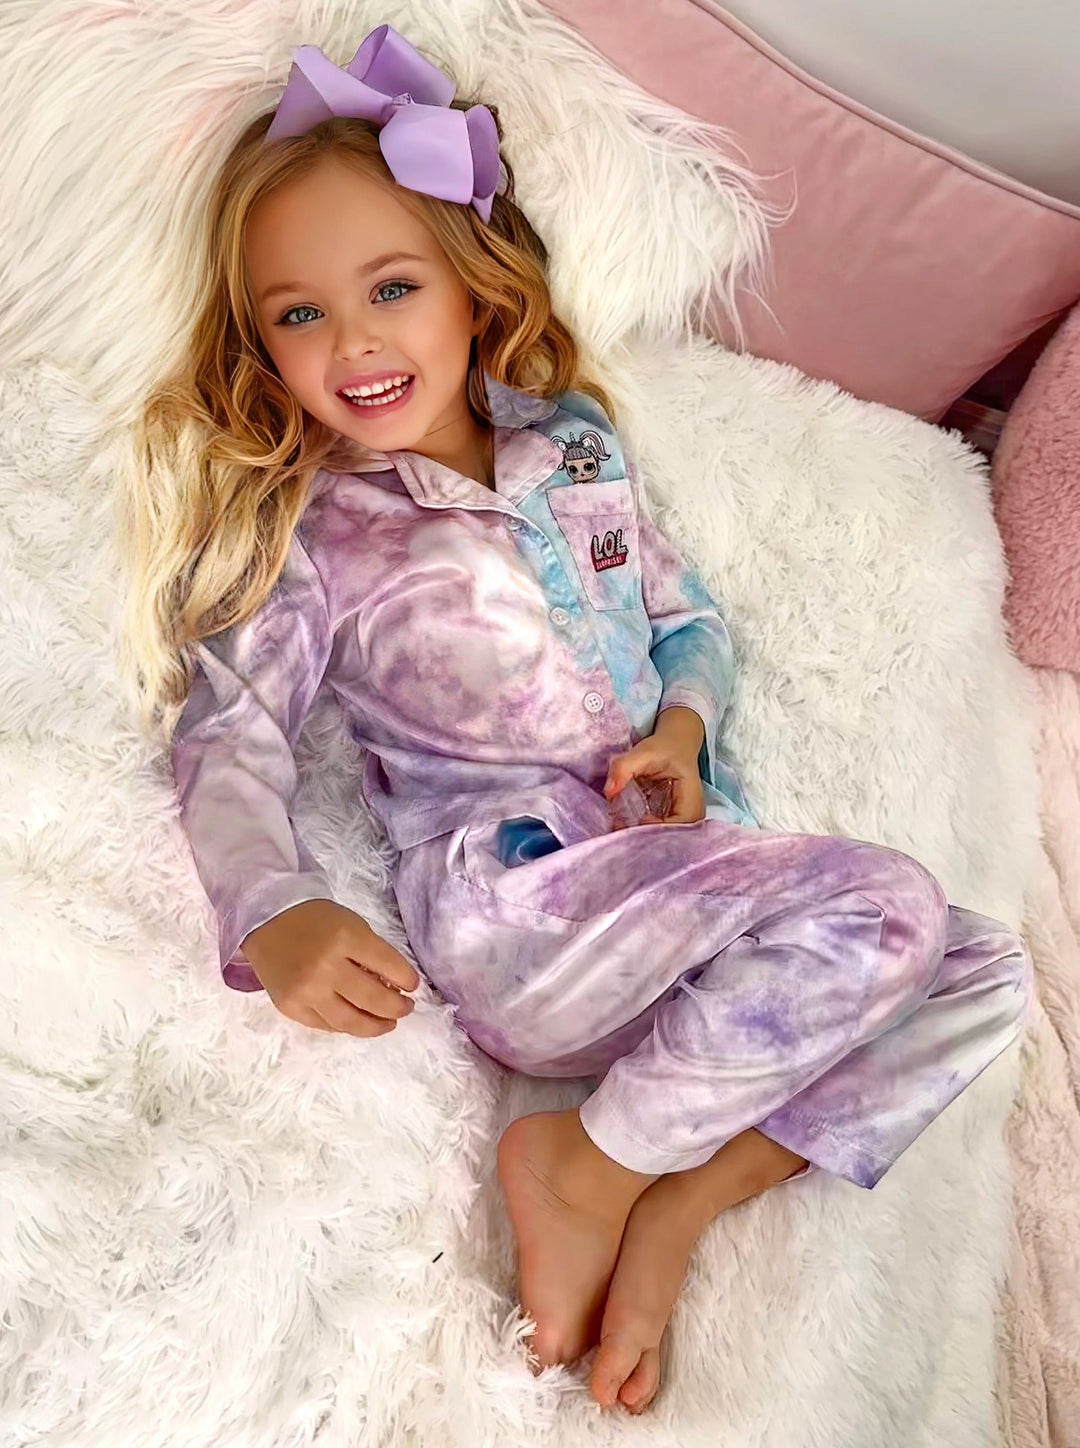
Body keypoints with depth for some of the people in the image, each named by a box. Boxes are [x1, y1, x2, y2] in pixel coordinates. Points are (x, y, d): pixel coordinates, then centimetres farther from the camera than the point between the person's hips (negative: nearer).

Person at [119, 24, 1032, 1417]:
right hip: (514, 900, -6)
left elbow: (690, 616, 20)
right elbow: (224, 738, -3)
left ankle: (676, 1199, -10)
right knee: (882, 900, -24)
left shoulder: (575, 443, 14)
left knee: (988, 971, -4)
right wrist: (274, 913, -22)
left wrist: (685, 721, -3)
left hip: (693, 871, 7)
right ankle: (589, 1163, -10)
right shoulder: (305, 533, 2)